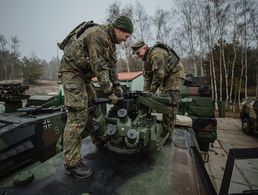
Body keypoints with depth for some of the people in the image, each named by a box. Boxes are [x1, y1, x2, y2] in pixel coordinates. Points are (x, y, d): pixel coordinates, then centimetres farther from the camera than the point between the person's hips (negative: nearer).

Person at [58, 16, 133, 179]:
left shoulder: (110, 40, 11)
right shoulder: (98, 35, -20)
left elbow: (111, 64, 11)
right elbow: (100, 67, -26)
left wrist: (117, 85, 3)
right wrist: (109, 92, -21)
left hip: (83, 73, 10)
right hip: (72, 72, -10)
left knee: (93, 105, 13)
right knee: (78, 116, -15)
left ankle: (98, 139, 31)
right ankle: (72, 163, -6)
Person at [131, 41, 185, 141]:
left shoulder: (156, 54, -25)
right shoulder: (146, 59, 5)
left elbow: (159, 76, -28)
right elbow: (147, 77, 2)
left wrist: (150, 93, -22)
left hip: (175, 74, -9)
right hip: (165, 76, 9)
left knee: (170, 104, -15)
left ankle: (167, 134, -8)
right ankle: (163, 129, 17)